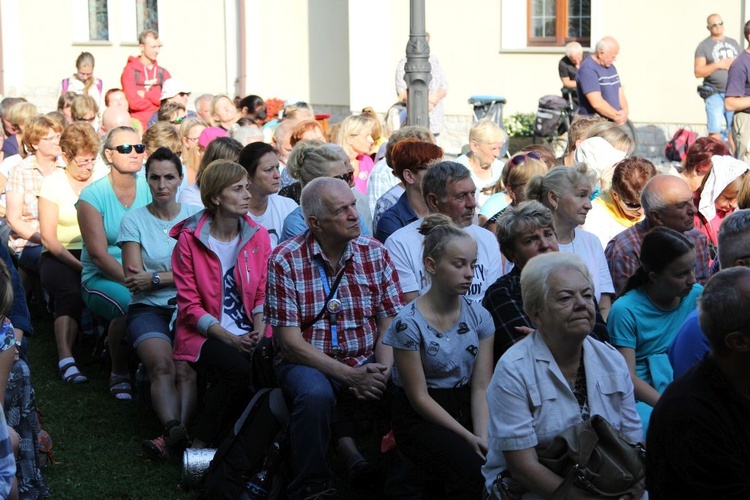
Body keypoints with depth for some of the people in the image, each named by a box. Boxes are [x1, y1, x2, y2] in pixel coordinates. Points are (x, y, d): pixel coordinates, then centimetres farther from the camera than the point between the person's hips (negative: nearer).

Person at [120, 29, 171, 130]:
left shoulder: (163, 72, 15)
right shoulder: (130, 71, 1)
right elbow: (134, 103, -9)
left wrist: (146, 95, -5)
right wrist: (160, 103, 1)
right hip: (139, 125, -4)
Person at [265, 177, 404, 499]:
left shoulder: (375, 254, 2)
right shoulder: (285, 261, -9)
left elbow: (390, 325, 0)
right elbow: (291, 342, -12)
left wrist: (381, 373, -20)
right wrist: (350, 376, -20)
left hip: (367, 365, 3)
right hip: (308, 363, -3)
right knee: (315, 394, -36)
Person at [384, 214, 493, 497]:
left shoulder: (479, 317, 2)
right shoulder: (408, 323, -13)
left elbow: (481, 388, -2)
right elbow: (419, 397, -11)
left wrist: (483, 437, -18)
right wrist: (468, 437, -17)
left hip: (466, 409, 5)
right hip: (422, 418, -5)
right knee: (473, 470, -30)